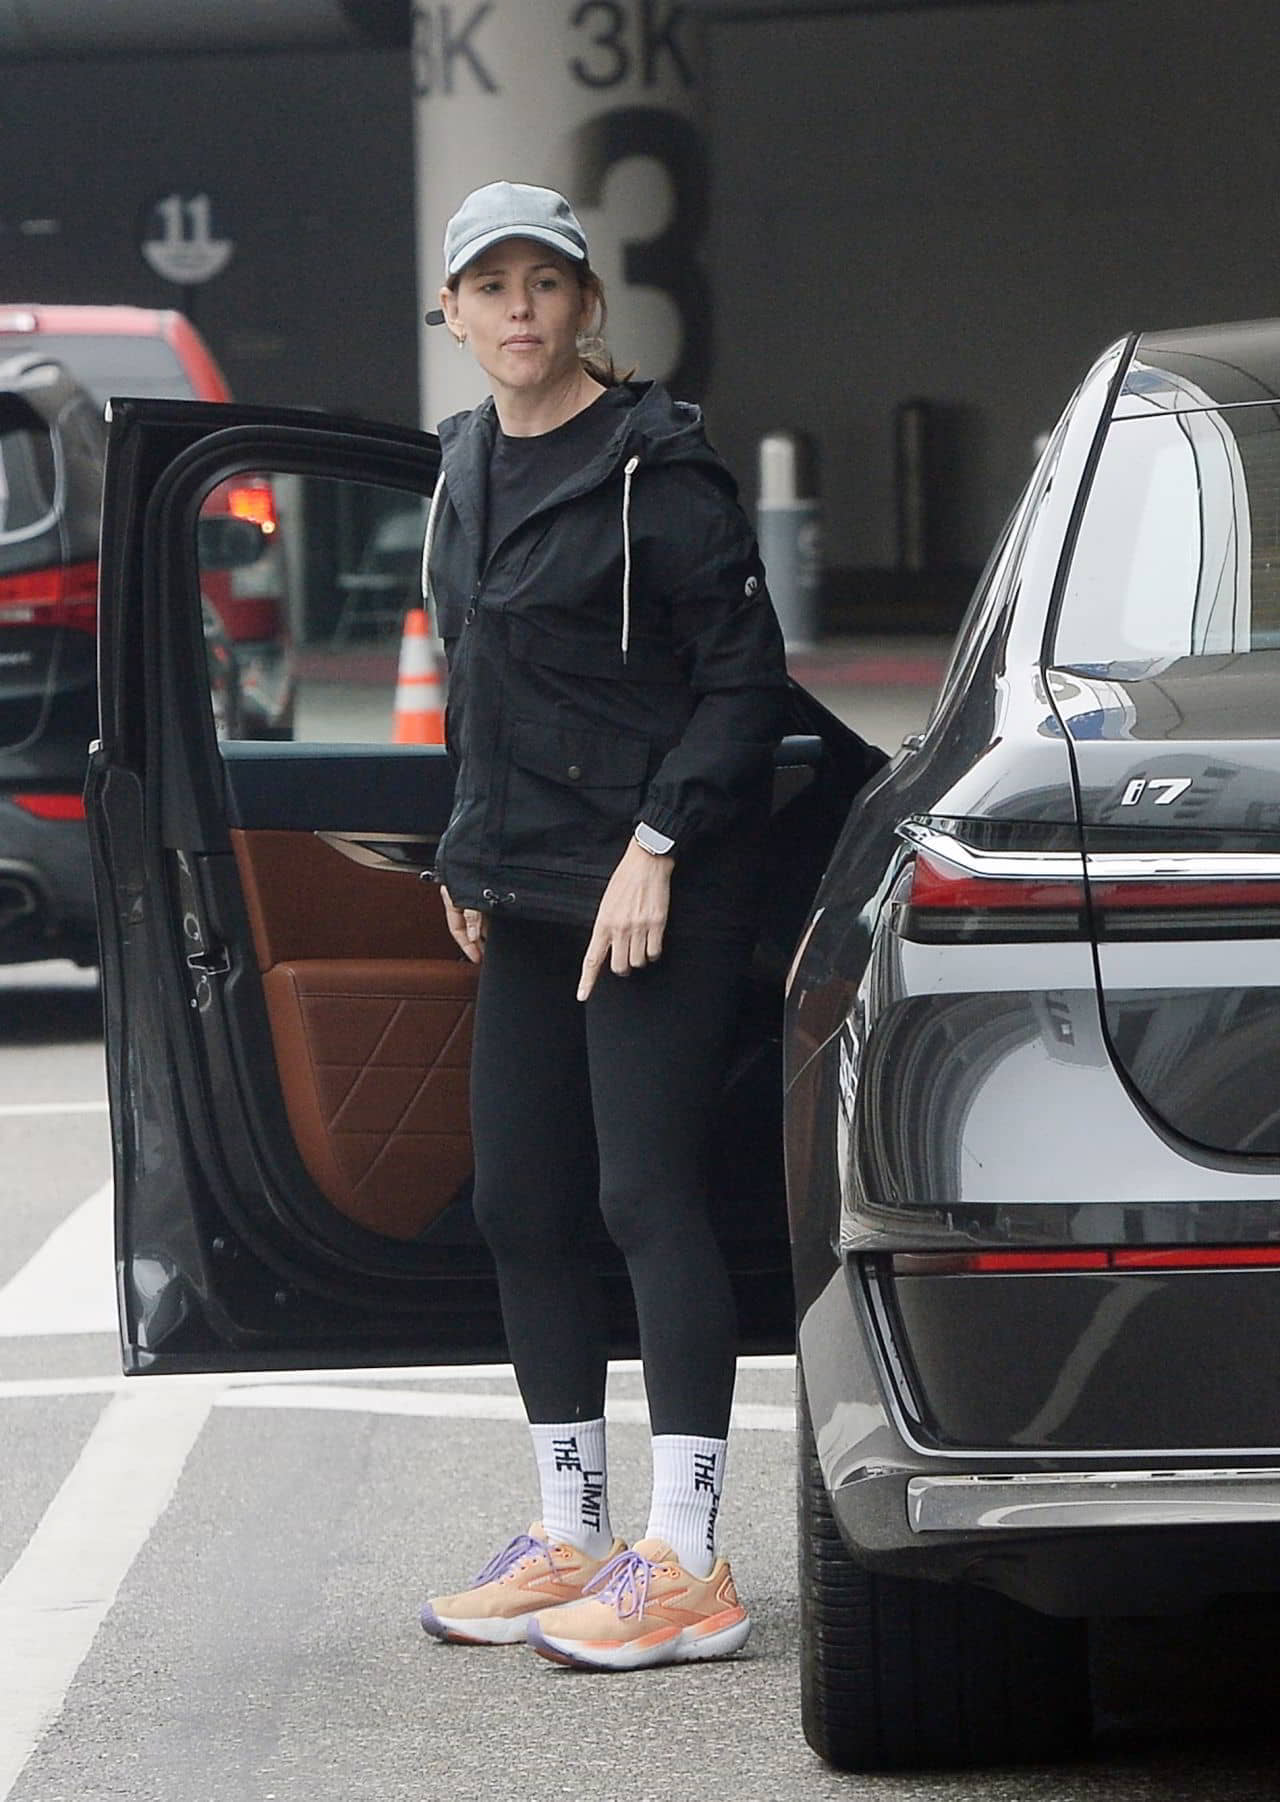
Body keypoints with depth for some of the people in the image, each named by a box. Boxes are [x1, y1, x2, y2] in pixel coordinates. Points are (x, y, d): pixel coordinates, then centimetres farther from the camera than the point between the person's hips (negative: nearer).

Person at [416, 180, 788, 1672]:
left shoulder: (653, 469, -11)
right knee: (520, 1206, 10)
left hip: (655, 893, -8)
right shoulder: (467, 468, 13)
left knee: (647, 1199, -10)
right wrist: (469, 854, 17)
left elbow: (745, 678, -13)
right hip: (525, 896, 9)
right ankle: (570, 1542, 19)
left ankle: (685, 1566, -8)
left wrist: (656, 845, -19)